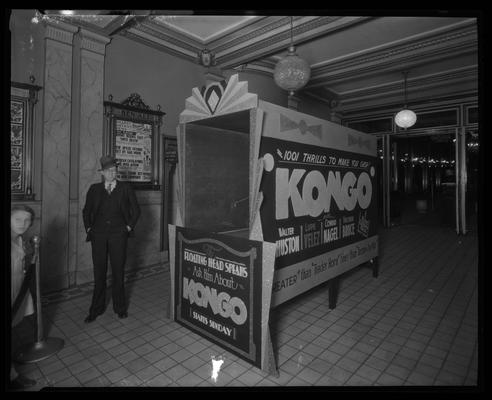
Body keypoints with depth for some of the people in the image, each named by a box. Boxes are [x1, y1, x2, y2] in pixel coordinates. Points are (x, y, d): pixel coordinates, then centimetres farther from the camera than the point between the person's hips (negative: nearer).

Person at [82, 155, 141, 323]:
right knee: (99, 272, 6)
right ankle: (96, 309, 22)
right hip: (98, 234, 1)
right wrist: (89, 228, 6)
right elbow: (86, 211, 16)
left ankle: (120, 307, 21)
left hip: (118, 234, -1)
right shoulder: (94, 189, 9)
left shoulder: (125, 188, 4)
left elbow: (135, 210, 7)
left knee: (118, 272, 6)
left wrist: (129, 226, 0)